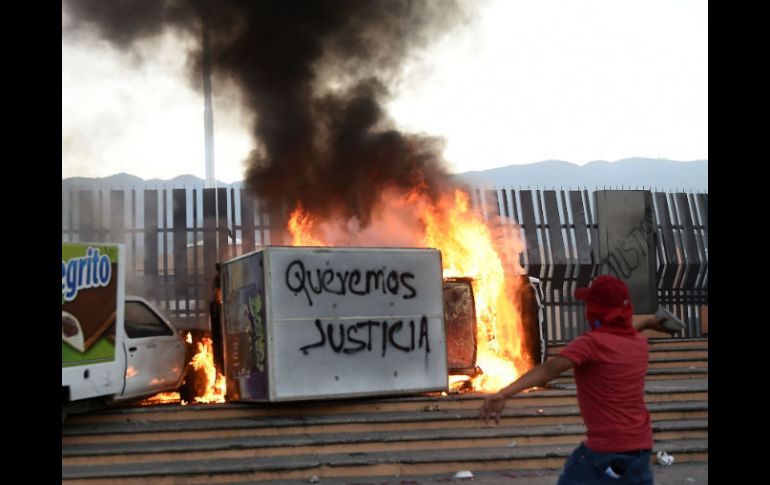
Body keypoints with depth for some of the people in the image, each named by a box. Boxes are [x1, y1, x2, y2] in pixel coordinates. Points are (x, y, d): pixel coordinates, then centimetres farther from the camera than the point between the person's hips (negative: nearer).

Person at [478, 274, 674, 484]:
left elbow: (549, 369, -30)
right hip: (641, 445, 7)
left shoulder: (592, 343, -17)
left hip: (607, 450, -7)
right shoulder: (640, 344, 7)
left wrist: (504, 393, -42)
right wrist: (646, 323, 56)